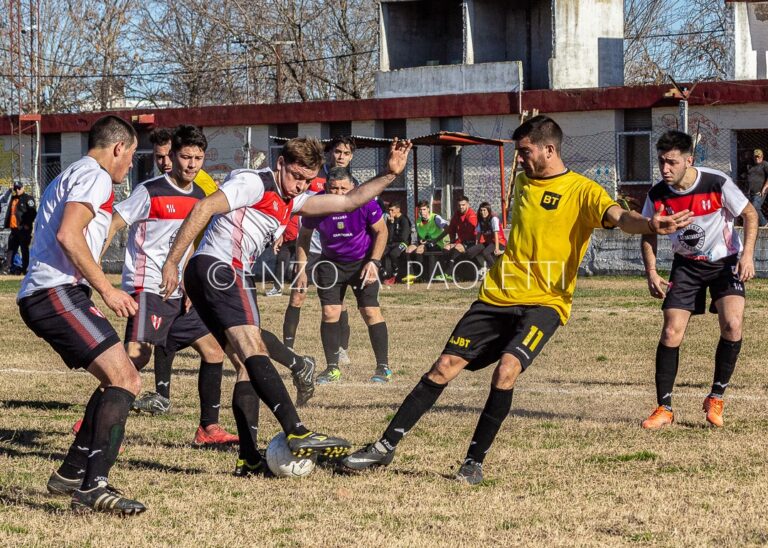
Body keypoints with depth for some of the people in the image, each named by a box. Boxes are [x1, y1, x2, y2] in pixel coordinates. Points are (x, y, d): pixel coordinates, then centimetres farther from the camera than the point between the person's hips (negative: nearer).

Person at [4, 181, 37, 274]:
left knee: (24, 249, -4)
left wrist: (28, 224, -19)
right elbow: (9, 212, 24)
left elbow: (33, 212, -12)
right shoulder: (13, 199, 19)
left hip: (23, 228, -8)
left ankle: (24, 269, -2)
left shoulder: (28, 198, -4)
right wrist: (7, 224, 14)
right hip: (13, 228, 8)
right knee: (11, 248, 7)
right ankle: (8, 268, 11)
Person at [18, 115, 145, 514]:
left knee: (124, 381, 14)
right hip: (57, 292, -11)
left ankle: (70, 474, 13)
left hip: (38, 297, 11)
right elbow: (68, 235, -19)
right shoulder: (95, 175, -5)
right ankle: (94, 485, -26)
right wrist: (107, 290, -16)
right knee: (123, 379, -18)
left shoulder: (68, 176, 28)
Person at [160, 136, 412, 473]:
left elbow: (348, 201, 22)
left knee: (248, 365, 8)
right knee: (254, 352, -21)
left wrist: (389, 174, 13)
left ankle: (250, 458, 3)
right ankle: (297, 433, -33)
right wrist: (172, 262, -20)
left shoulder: (291, 202, 23)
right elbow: (204, 208, -14)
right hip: (219, 269, -11)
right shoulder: (255, 183, -4)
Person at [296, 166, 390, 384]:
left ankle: (383, 367, -1)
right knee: (329, 313, -6)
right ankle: (332, 368, 6)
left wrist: (373, 262, -16)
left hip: (363, 262, -2)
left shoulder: (365, 202, -23)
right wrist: (301, 270, -4)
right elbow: (304, 237, -1)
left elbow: (381, 231, -8)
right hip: (331, 262, 2)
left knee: (371, 311, -10)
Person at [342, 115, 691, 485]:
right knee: (444, 367, 1)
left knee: (507, 368, -26)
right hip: (497, 296, 6)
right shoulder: (523, 181, 13)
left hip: (543, 302, -6)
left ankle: (475, 461, -13)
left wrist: (647, 224, -46)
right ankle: (385, 447, 8)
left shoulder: (582, 191, -8)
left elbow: (618, 217, -28)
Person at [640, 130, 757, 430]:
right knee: (671, 333, -9)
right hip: (686, 264, 2)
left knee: (732, 324, -22)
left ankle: (715, 399, -4)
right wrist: (651, 273, -10)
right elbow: (648, 235, 3)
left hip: (725, 261, -2)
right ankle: (664, 408, 3)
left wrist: (747, 255, -20)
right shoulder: (658, 195, -14)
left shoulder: (717, 183, -22)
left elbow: (750, 214, -8)